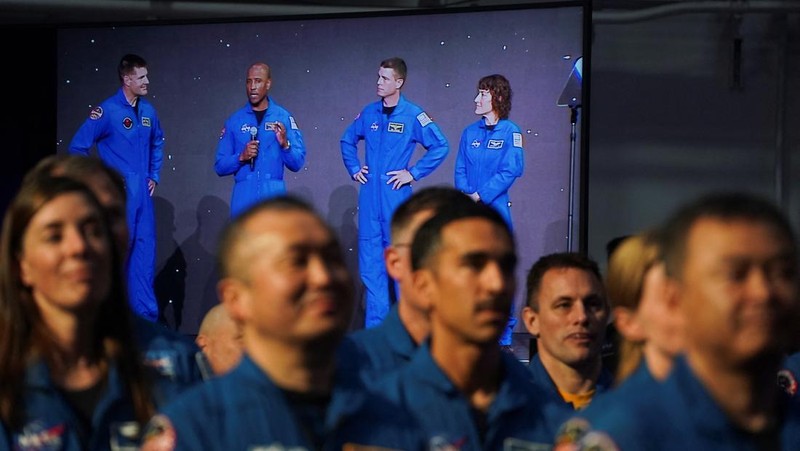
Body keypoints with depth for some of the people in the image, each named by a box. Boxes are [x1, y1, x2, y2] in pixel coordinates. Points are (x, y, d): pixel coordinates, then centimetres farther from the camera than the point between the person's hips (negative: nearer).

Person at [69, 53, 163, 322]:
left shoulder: (148, 111, 8)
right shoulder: (107, 110, -11)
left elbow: (157, 144, 27)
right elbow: (77, 148, -8)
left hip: (143, 194, 6)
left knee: (145, 252, 7)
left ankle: (146, 317, 12)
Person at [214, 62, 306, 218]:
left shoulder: (283, 118, 6)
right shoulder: (234, 121, 9)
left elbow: (297, 163, 3)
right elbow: (220, 166, 8)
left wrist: (285, 144, -16)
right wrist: (241, 157, -10)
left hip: (273, 197, -1)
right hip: (243, 198, 1)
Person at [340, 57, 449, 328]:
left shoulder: (413, 115, -5)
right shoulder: (369, 113, 9)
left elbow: (440, 146, -7)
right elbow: (347, 140, 25)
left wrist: (413, 173, -8)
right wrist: (354, 169, 13)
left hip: (396, 197, -5)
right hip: (369, 198, 5)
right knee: (370, 264, 5)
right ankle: (375, 327, 11)